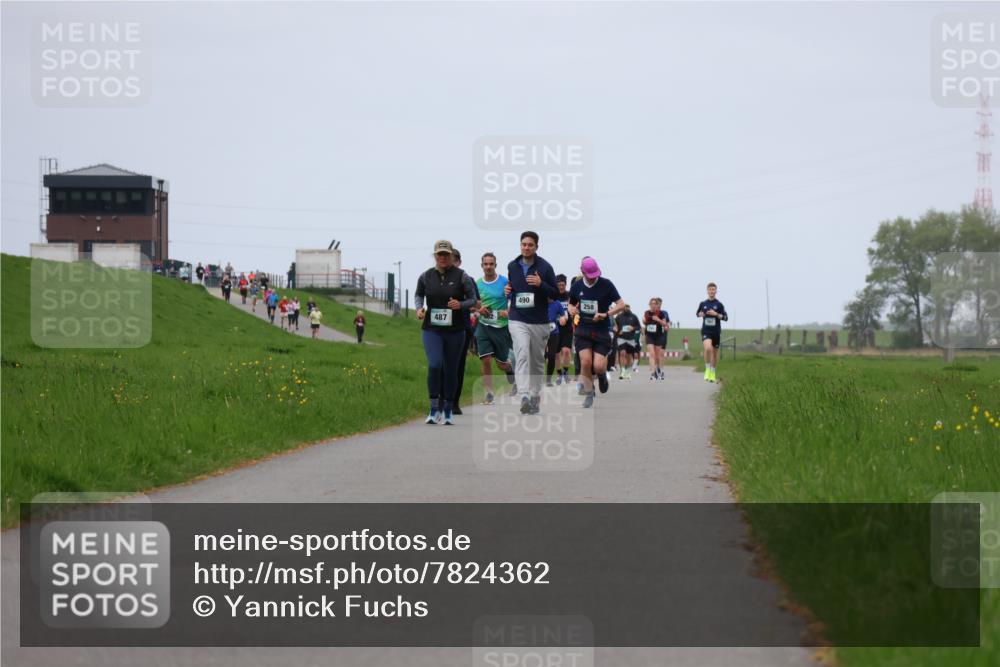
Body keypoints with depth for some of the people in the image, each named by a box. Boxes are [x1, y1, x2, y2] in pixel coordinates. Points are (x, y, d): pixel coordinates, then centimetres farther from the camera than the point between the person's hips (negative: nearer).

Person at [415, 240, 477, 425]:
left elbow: (473, 299, 1)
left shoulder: (461, 276, -4)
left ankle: (448, 410, 22)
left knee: (451, 369, 7)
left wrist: (461, 305, -19)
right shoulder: (426, 276, 3)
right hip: (431, 329, 0)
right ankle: (434, 408, -9)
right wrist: (419, 308, 1)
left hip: (455, 330, 0)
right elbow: (418, 295, 20)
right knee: (434, 365, -18)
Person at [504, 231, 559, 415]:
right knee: (522, 356, -18)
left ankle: (535, 397, 24)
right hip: (518, 320, 0)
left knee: (537, 361, 10)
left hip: (539, 322, 0)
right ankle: (524, 397, -29)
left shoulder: (545, 267, -3)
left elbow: (556, 293, -1)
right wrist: (508, 290, 0)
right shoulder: (512, 266, 7)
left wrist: (541, 284, -18)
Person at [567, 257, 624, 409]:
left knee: (598, 367, -12)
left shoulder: (606, 285, -7)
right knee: (585, 361, -14)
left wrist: (605, 314, -20)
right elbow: (571, 304, 22)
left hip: (601, 332, -2)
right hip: (583, 330, 2)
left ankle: (602, 374, 27)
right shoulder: (577, 286, 4)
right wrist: (572, 309, -2)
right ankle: (589, 394, 4)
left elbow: (621, 305, -7)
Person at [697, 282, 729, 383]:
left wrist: (716, 314, -17)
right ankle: (707, 370, -9)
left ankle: (713, 374, 27)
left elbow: (725, 318, -2)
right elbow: (698, 313, 21)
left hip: (716, 332, 1)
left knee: (715, 352, 9)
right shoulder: (703, 304, 5)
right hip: (706, 330, -1)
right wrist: (700, 314, -2)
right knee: (708, 348, -26)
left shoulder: (719, 304, -1)